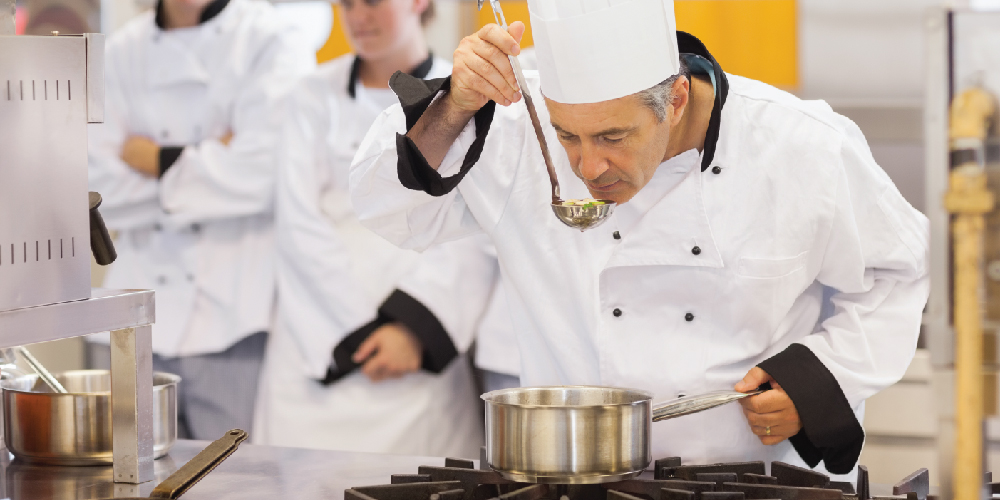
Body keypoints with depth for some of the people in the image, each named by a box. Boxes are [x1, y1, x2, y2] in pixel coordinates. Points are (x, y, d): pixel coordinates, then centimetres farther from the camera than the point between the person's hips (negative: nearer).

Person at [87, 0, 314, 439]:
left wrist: (157, 162, -2)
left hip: (233, 320, -4)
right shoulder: (121, 52, 12)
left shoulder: (274, 44, 0)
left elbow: (263, 172, -14)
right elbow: (97, 188, 2)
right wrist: (198, 164, -7)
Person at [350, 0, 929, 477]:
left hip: (750, 481, 1)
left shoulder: (805, 149, -9)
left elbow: (894, 273, 7)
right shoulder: (524, 130, -7)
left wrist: (816, 381, -7)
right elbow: (392, 206, -4)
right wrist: (456, 106, -20)